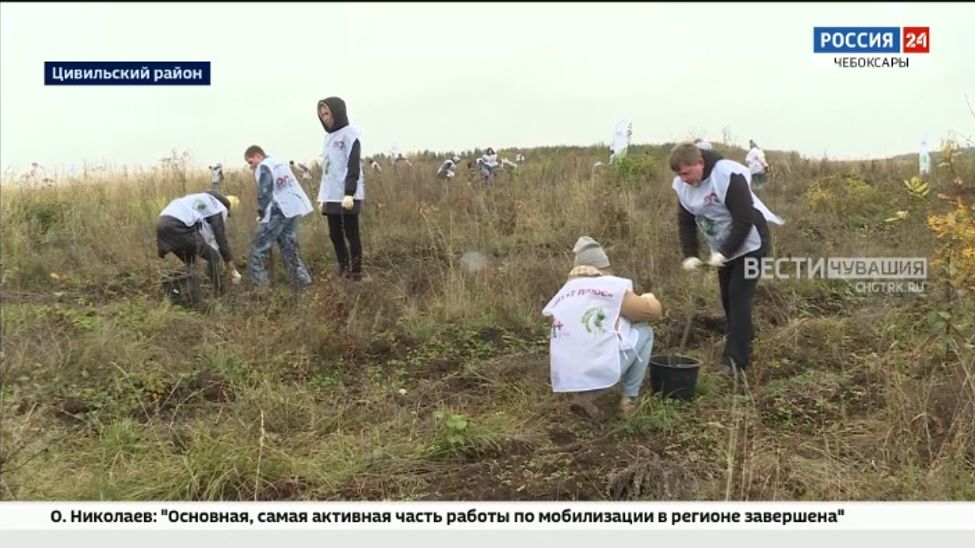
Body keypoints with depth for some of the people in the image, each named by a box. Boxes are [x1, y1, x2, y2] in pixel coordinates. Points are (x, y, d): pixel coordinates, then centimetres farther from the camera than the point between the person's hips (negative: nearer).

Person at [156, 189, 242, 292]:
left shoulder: (205, 200, 35)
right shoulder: (219, 208, 11)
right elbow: (221, 240, 9)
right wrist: (232, 269, 15)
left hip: (162, 222, 9)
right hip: (178, 226, -9)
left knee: (189, 263, 28)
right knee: (213, 257, 4)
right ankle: (217, 294, 9)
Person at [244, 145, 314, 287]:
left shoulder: (263, 168, -6)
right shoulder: (281, 163, 19)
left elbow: (264, 193, -13)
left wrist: (261, 213, 1)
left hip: (278, 212, -8)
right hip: (294, 209, 8)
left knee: (259, 247, 1)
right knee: (289, 246, 15)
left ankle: (259, 282, 2)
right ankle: (302, 278, 11)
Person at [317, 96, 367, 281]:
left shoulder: (350, 133, -4)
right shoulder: (329, 136, 19)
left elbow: (353, 165, -13)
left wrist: (349, 193, -21)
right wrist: (322, 196, 16)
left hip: (347, 197, -7)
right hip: (331, 197, 8)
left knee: (351, 234, -3)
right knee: (335, 235, 8)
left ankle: (356, 273, 3)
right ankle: (343, 271, 17)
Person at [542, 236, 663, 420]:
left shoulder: (562, 295, 15)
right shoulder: (613, 287, -2)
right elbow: (653, 312, 4)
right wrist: (649, 298, 28)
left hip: (566, 378, 6)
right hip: (603, 370, -5)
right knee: (644, 331, 17)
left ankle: (583, 395, 13)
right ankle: (630, 398, 16)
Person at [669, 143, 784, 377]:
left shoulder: (728, 176, -30)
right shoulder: (682, 185, -8)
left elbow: (745, 219, -29)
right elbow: (685, 221, -1)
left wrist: (725, 252, -29)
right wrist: (689, 255, -13)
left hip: (749, 243, -7)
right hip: (724, 249, 8)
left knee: (739, 296, -12)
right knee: (728, 296, 14)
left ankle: (735, 359, -10)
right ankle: (742, 344, 34)